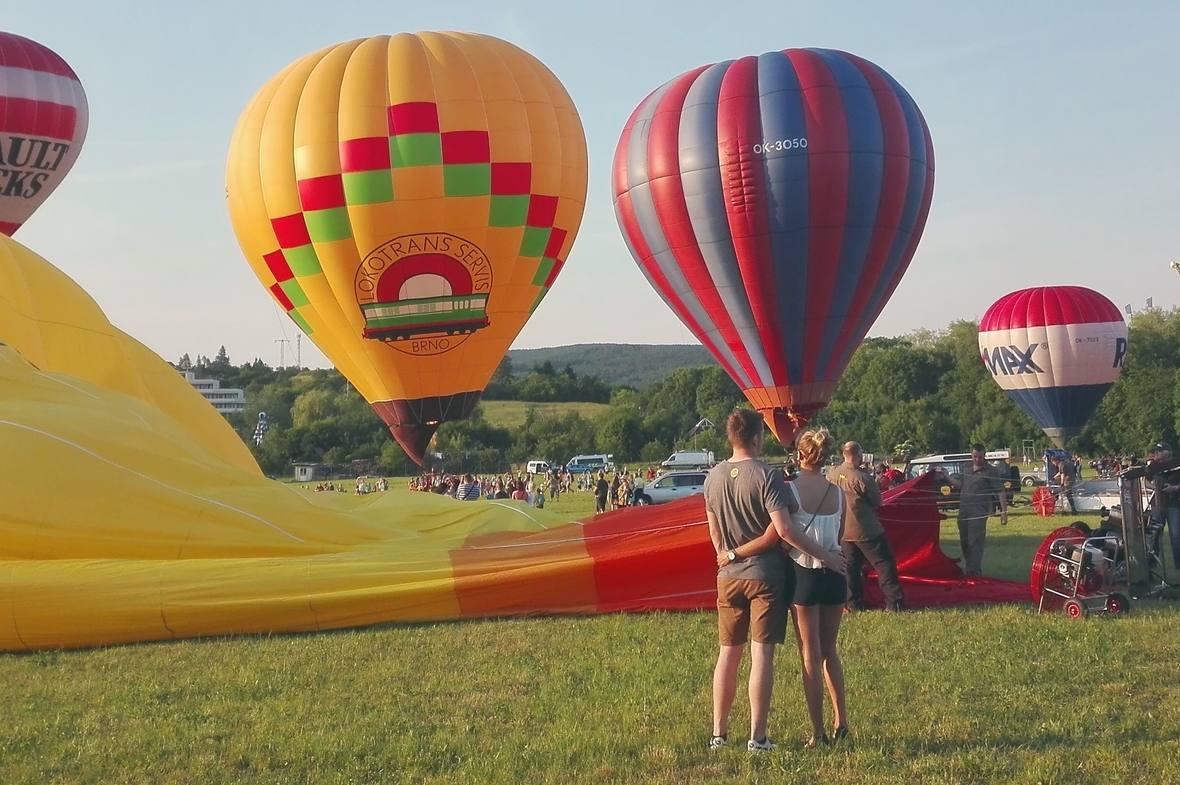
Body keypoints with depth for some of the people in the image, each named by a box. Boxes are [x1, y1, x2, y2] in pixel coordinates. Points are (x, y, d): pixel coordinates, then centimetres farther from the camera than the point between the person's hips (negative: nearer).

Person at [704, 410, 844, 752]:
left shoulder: (714, 477, 4)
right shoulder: (766, 476, -14)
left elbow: (714, 530, 11)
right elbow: (784, 529, -20)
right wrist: (824, 555, -12)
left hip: (729, 577, 5)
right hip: (765, 575, -5)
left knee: (728, 653, 13)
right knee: (762, 654, -2)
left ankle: (718, 733, 15)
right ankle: (757, 737, -1)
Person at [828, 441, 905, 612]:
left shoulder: (831, 475, -1)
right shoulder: (862, 477, -19)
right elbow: (877, 501, -8)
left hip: (843, 531, 6)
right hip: (866, 530, -6)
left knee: (850, 567, 14)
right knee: (884, 565, 0)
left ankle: (853, 603, 14)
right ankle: (894, 602, -2)